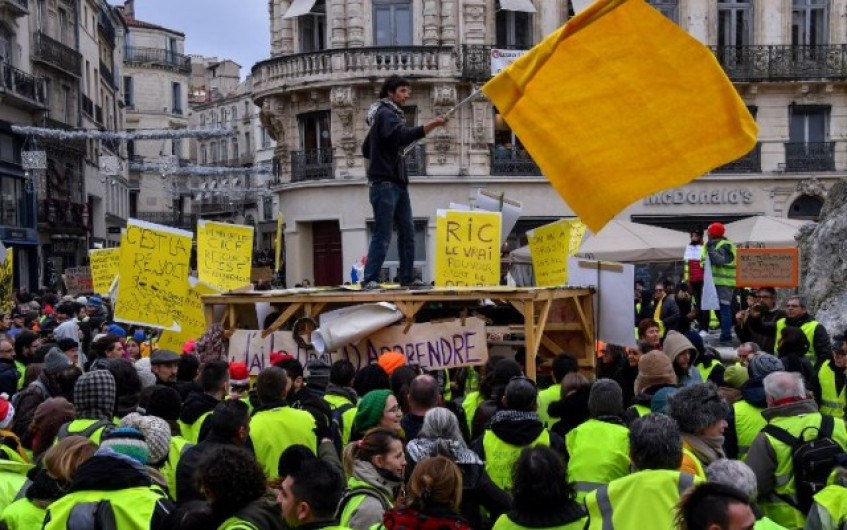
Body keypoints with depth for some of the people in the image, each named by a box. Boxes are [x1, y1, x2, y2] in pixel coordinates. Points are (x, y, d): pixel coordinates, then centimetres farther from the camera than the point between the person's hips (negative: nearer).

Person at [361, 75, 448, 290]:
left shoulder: (391, 115, 22)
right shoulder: (385, 114, -7)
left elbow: (366, 150, 27)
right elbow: (403, 135, -30)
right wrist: (432, 124, -36)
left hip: (399, 184, 10)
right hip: (385, 184, -10)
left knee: (407, 233, 9)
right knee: (383, 235, -10)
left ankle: (407, 278, 13)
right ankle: (370, 279, -8)